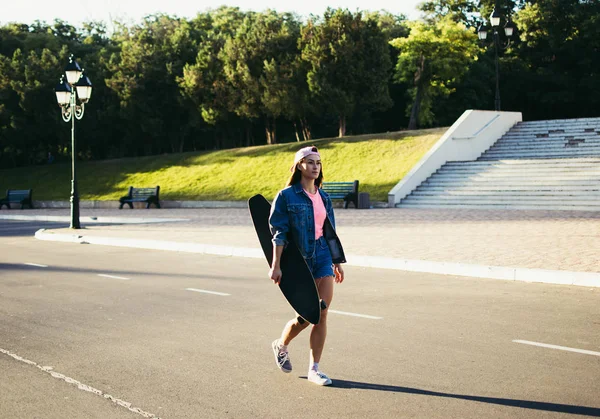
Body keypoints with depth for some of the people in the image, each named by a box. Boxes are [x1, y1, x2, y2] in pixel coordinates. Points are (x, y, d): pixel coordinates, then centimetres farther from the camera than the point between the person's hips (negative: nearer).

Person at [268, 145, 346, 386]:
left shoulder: (323, 197, 10)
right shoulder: (286, 196, -6)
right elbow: (279, 233, -10)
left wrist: (337, 262, 16)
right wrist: (275, 266, -15)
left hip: (323, 257, 5)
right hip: (298, 260, -4)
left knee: (322, 314, -3)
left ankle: (314, 369, 7)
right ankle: (281, 345, 31)